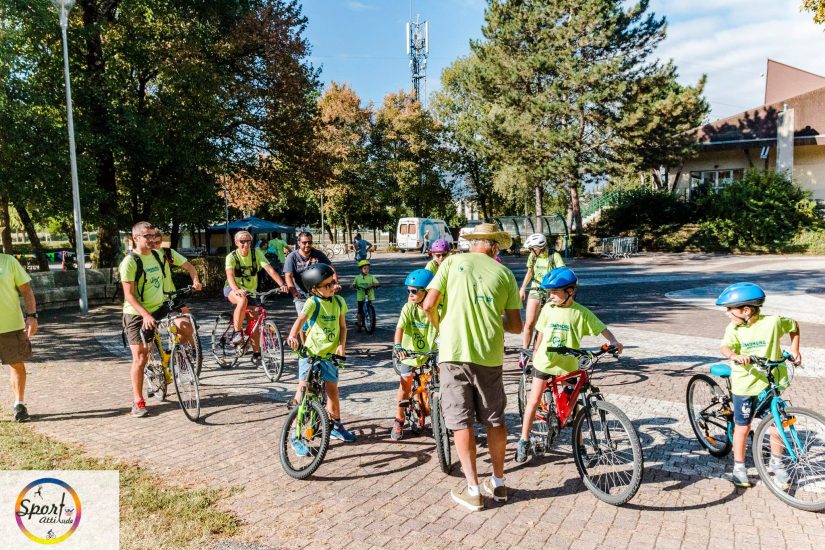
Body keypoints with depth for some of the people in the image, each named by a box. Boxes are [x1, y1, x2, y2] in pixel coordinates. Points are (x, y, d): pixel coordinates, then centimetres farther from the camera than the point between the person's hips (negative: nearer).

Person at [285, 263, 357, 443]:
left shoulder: (339, 301, 2)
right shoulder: (312, 303, -14)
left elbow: (342, 326, 8)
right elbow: (301, 319, -31)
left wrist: (342, 345, -9)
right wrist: (292, 335, -51)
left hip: (330, 354, 5)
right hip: (309, 353, -5)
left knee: (332, 391, 16)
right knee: (303, 393, -3)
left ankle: (336, 426, 36)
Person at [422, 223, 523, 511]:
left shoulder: (453, 262, 2)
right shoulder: (505, 273, 6)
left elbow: (429, 305, -4)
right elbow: (516, 326, 4)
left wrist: (438, 324, 16)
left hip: (454, 351, -2)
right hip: (489, 355, 2)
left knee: (461, 421, 7)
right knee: (495, 420, 17)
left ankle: (473, 490, 13)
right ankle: (498, 483, 30)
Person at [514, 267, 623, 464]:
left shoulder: (580, 313, -11)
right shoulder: (548, 309, -4)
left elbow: (601, 329, -12)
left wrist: (613, 341, -29)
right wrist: (535, 351, 16)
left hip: (568, 365, -1)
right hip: (545, 361, 2)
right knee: (534, 401, 1)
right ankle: (524, 441, 13)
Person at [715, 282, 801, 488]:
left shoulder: (772, 322, -10)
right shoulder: (734, 329, -9)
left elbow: (794, 326, 10)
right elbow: (725, 347, -26)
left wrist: (794, 349, 5)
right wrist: (734, 356, -46)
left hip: (771, 383, 1)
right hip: (744, 385, 0)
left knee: (776, 424, 9)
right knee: (742, 427, 7)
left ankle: (776, 463, 33)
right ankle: (739, 467, 22)